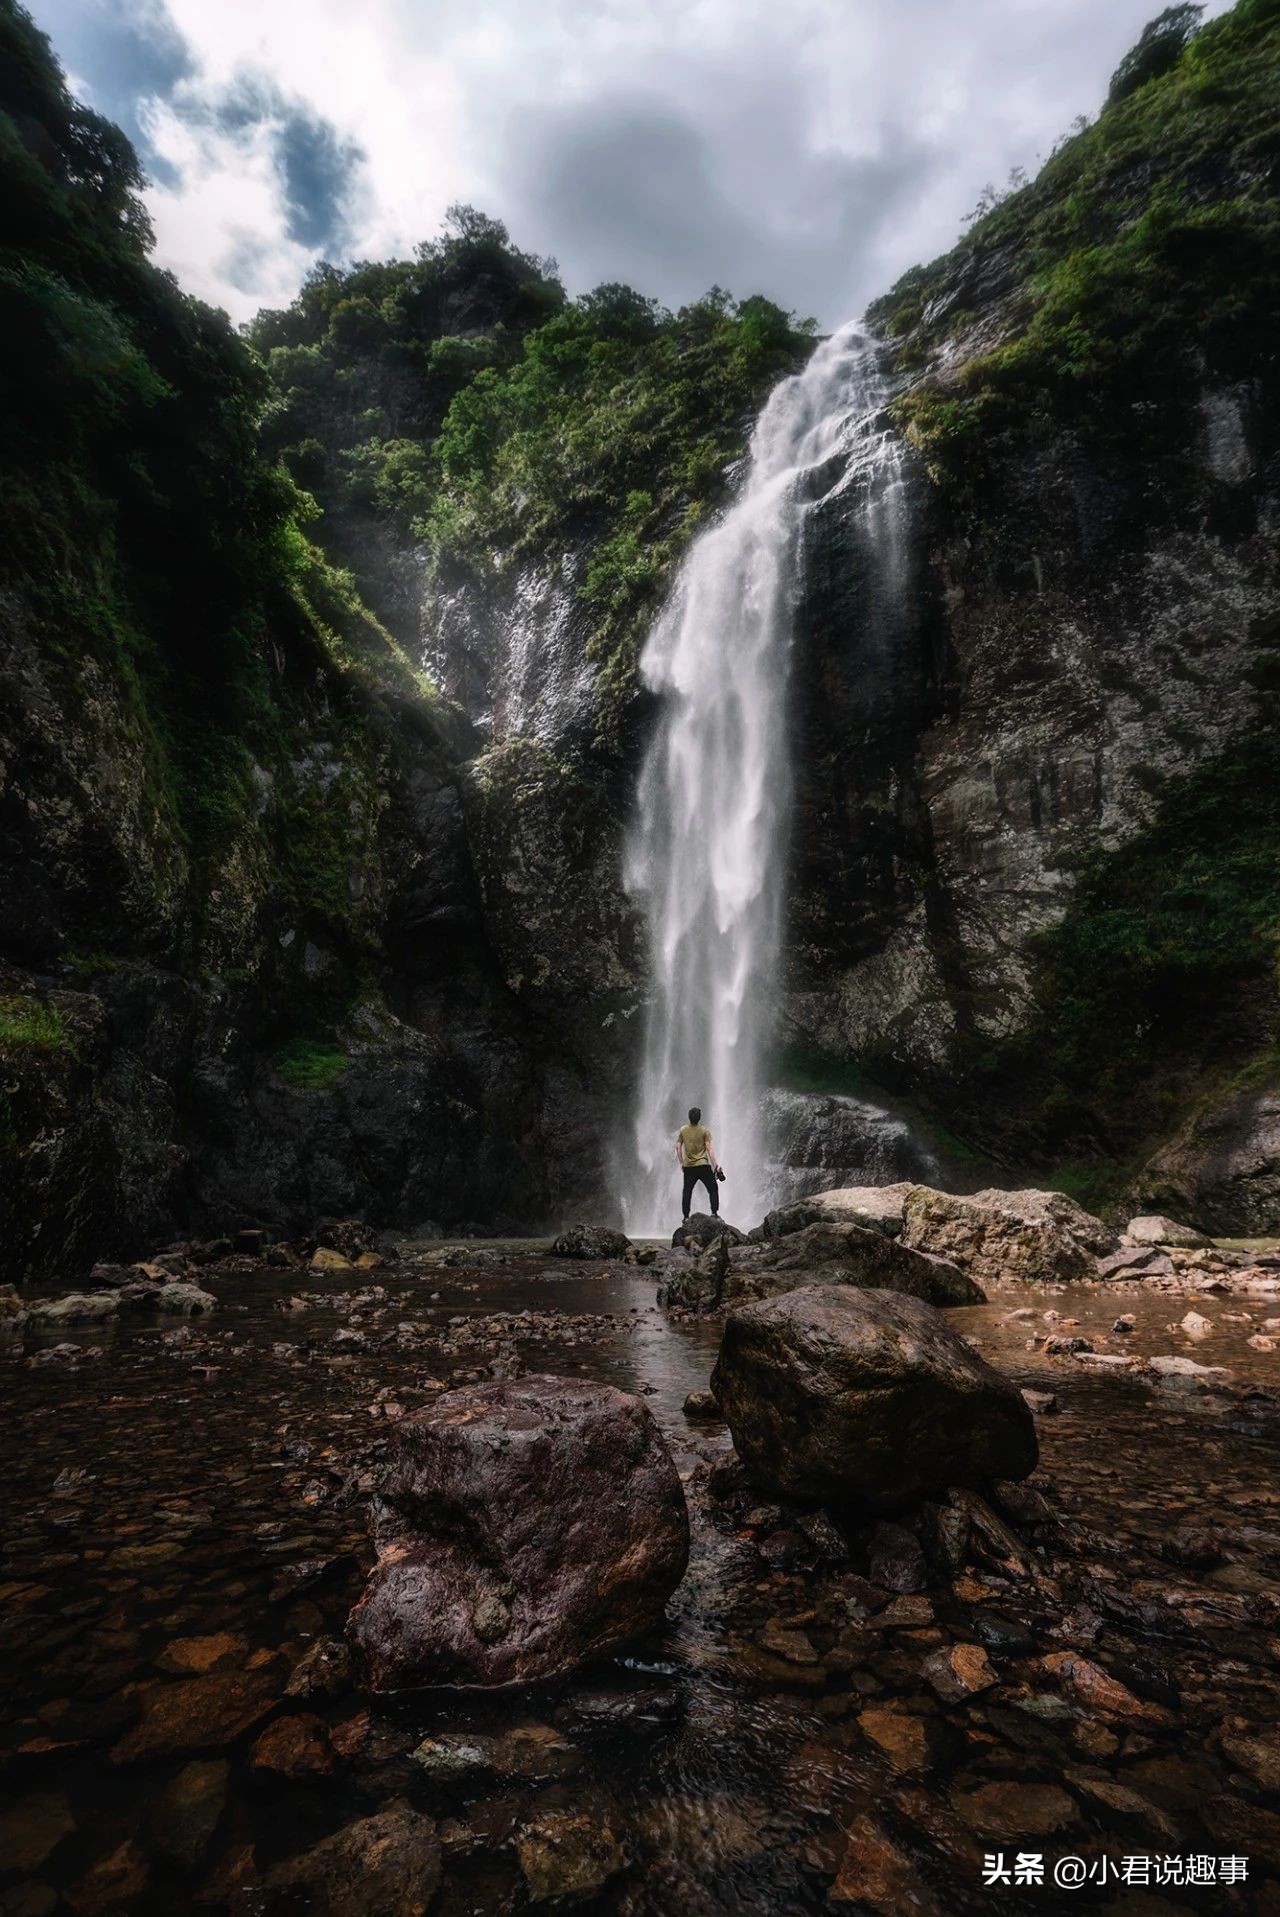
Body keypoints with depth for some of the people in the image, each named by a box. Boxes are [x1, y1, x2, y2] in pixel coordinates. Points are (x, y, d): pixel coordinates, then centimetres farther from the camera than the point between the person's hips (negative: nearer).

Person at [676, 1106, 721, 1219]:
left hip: (688, 1166, 3)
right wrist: (715, 1165, -8)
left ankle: (685, 1217, 9)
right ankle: (714, 1213, 1)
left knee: (687, 1192, 9)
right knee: (713, 1189, 9)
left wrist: (681, 1163, 14)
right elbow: (709, 1149, -11)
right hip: (703, 1166, -3)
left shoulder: (683, 1130, 1)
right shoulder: (704, 1130, -7)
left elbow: (678, 1147, 3)